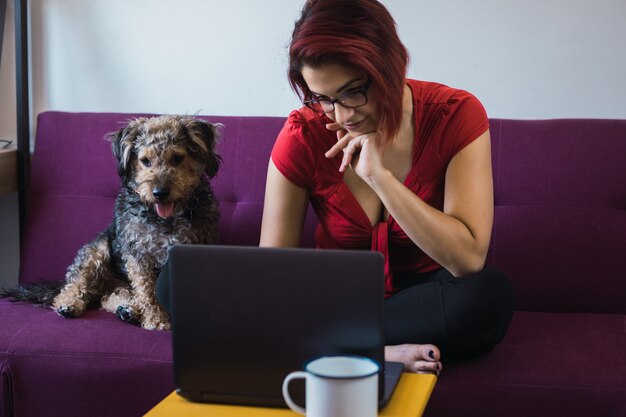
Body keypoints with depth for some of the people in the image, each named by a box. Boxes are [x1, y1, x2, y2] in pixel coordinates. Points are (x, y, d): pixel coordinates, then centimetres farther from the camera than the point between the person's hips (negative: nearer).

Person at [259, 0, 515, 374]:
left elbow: (469, 259, -25)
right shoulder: (303, 136, -13)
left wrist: (379, 176, -30)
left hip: (429, 296, 0)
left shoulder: (456, 115, -16)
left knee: (493, 294, -35)